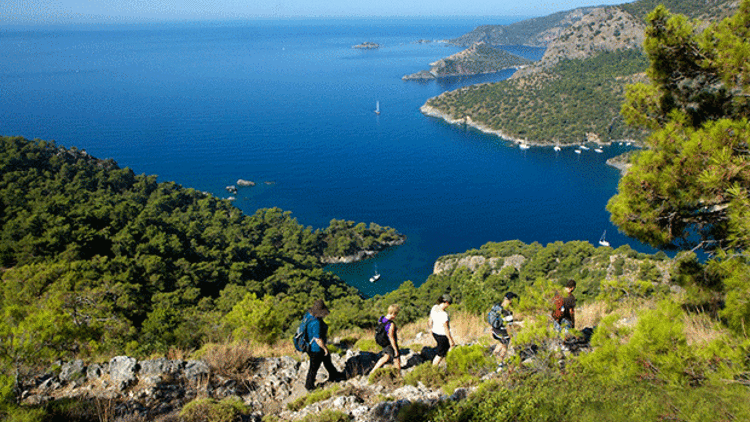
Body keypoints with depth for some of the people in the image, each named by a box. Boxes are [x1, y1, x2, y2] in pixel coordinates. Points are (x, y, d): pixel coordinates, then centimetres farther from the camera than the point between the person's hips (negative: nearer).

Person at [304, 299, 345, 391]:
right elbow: (318, 339, -32)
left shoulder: (310, 315, -7)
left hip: (310, 344, 10)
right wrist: (325, 348, -16)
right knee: (314, 367, 13)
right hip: (315, 349, -10)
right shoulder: (316, 323, -36)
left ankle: (333, 375, 50)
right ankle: (309, 386, 34)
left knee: (327, 358, 28)